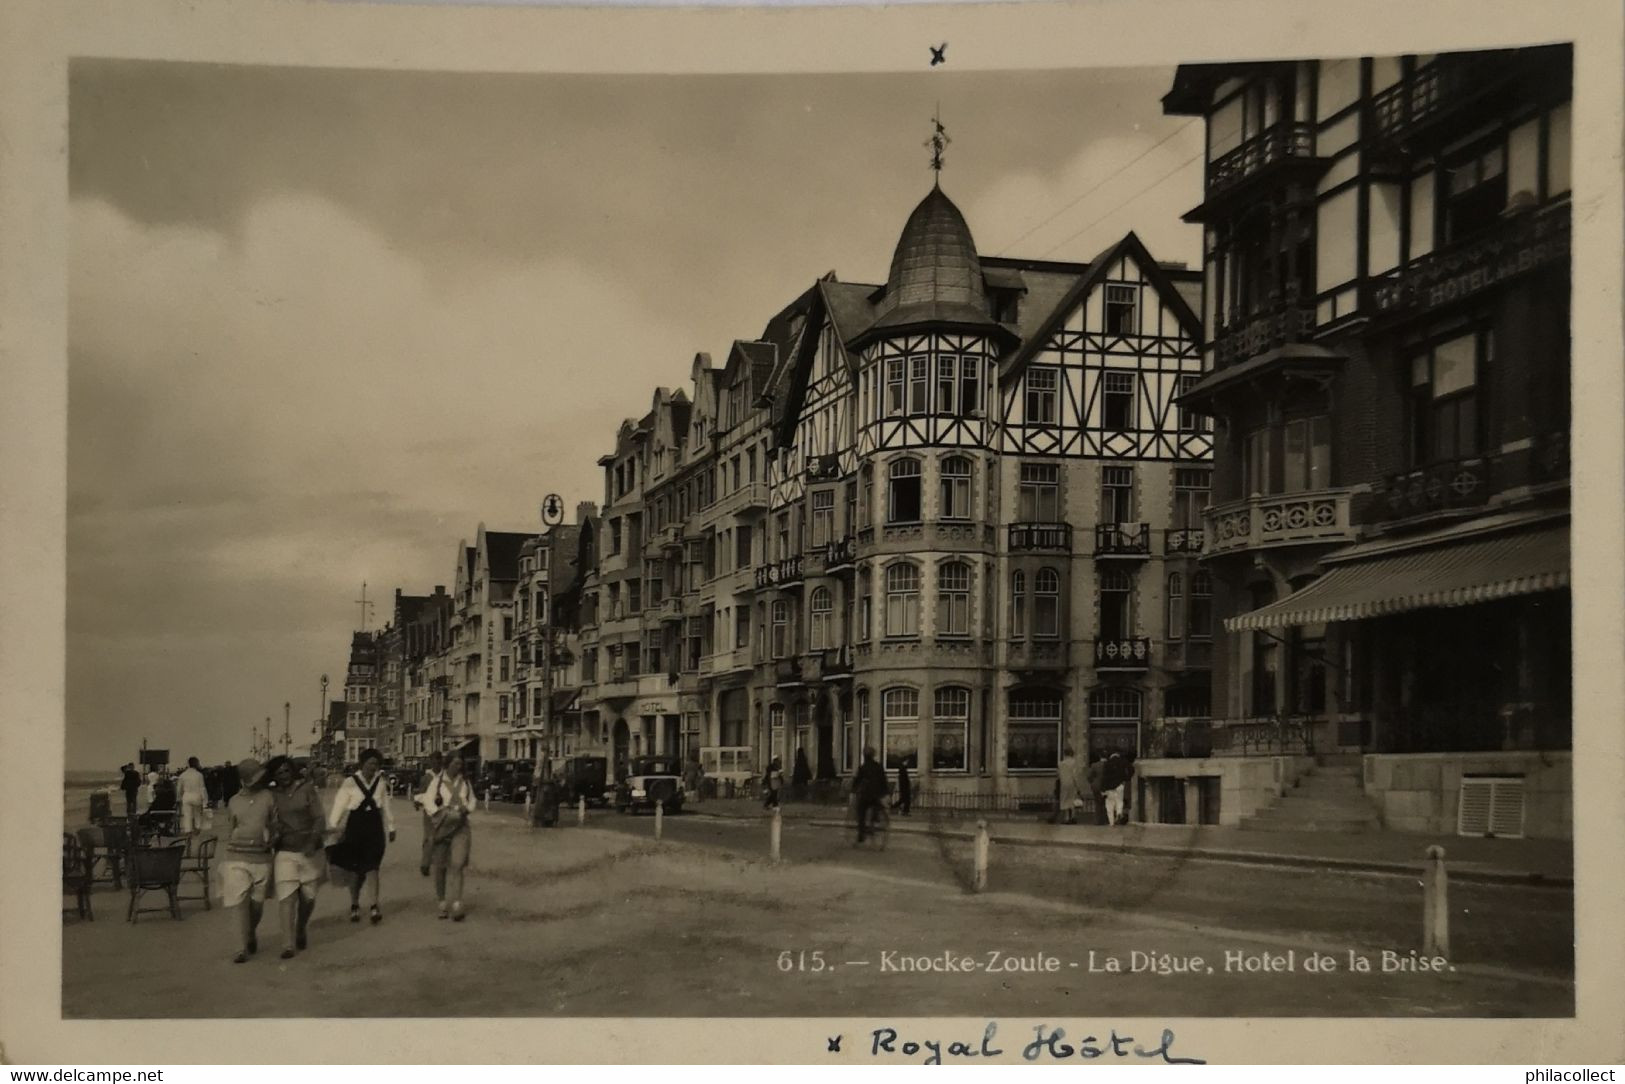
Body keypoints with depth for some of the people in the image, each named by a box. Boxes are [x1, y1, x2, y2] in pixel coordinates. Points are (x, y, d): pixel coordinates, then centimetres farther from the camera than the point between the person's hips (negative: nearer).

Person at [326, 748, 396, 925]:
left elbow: (385, 806, 13)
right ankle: (354, 905, 25)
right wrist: (332, 829, -11)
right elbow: (339, 807, -6)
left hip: (375, 830, 1)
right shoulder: (350, 783, -5)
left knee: (372, 868, -7)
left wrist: (391, 827, 16)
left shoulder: (380, 782, 5)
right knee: (355, 870, 9)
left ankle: (373, 907, -14)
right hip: (355, 830, -1)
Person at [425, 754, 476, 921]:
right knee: (440, 866, 5)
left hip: (460, 827, 1)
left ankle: (457, 906, -19)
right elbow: (428, 800, -7)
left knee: (457, 864, -12)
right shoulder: (438, 782, 0)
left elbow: (472, 800, 19)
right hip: (442, 826, -1)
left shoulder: (465, 782, 10)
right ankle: (442, 904, 19)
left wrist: (467, 808, -1)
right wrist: (440, 813, -20)